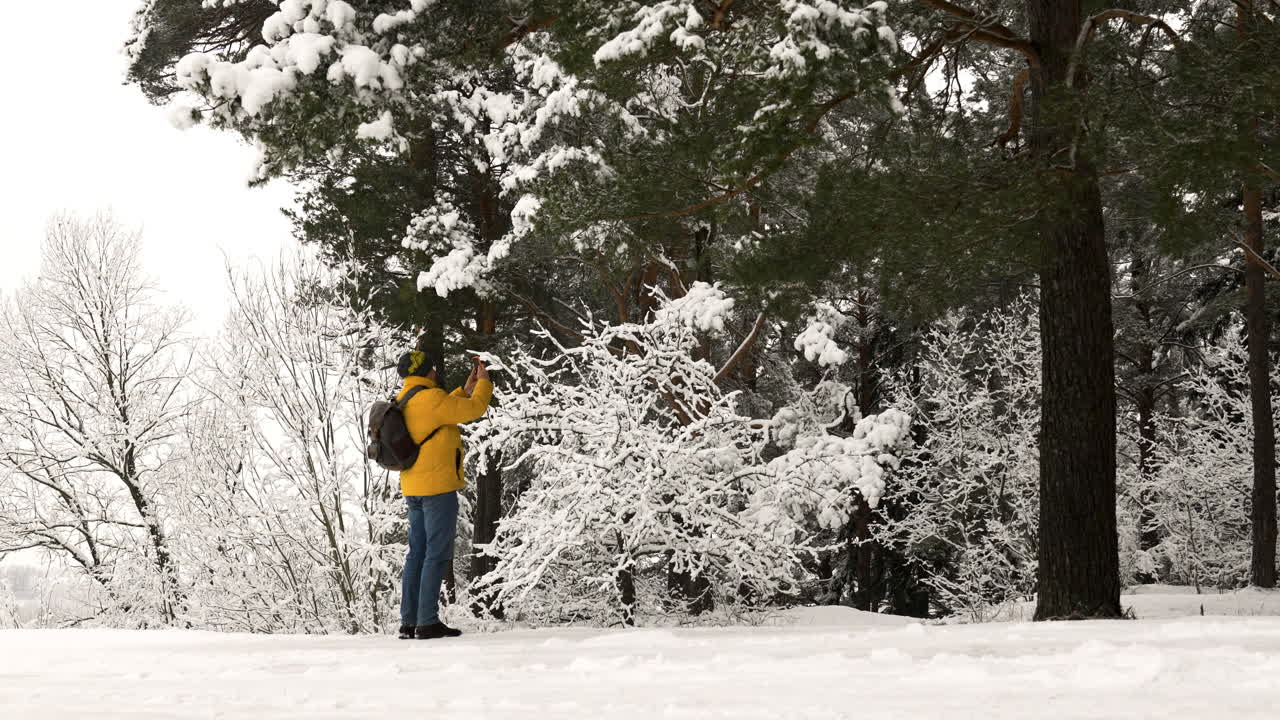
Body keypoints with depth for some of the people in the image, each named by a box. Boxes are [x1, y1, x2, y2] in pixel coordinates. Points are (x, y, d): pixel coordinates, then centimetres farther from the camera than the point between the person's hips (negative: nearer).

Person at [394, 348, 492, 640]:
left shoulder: (403, 401, 12)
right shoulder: (431, 398, -15)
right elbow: (474, 409, -10)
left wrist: (465, 391, 25)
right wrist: (483, 382, 7)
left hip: (413, 489, 9)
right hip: (438, 486, -9)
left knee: (417, 553, 11)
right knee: (437, 554, -5)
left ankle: (408, 622, 11)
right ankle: (428, 622, -7)